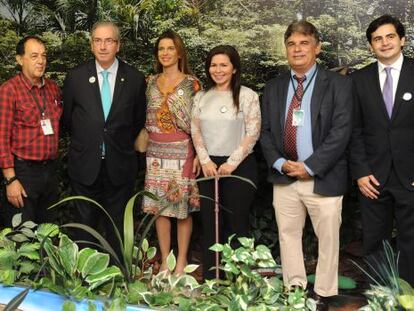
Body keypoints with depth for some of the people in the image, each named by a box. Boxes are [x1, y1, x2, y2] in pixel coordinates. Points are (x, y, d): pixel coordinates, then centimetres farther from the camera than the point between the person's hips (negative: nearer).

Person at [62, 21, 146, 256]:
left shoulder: (135, 79, -2)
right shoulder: (75, 77, -2)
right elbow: (68, 118, 9)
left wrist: (122, 145, 10)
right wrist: (85, 142, 12)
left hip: (120, 166, 0)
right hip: (85, 165, 1)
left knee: (118, 227, 11)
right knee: (85, 226, 12)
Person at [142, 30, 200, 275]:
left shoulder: (191, 83, -3)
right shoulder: (151, 82, 10)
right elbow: (146, 119, 15)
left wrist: (199, 155, -10)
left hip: (182, 152, -4)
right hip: (156, 153, 4)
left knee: (183, 208, 2)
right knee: (160, 208, 7)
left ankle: (182, 261, 15)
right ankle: (165, 260, 19)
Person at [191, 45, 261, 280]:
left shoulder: (247, 96, -2)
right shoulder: (201, 97, 10)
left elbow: (253, 133, -7)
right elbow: (195, 132, 8)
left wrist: (232, 163, -12)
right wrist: (205, 161, -5)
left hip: (239, 166, -4)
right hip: (209, 167, 4)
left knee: (237, 223, 1)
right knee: (210, 224, 7)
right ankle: (210, 279, 17)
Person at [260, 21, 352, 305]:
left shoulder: (339, 84, -3)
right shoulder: (274, 87, 11)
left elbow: (341, 131, -11)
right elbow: (265, 131, 9)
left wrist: (310, 166, -15)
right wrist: (280, 163, -8)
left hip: (324, 178, -4)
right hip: (284, 177, 4)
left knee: (328, 239, 6)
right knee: (288, 236, 11)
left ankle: (324, 295, 21)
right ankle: (294, 291, 25)